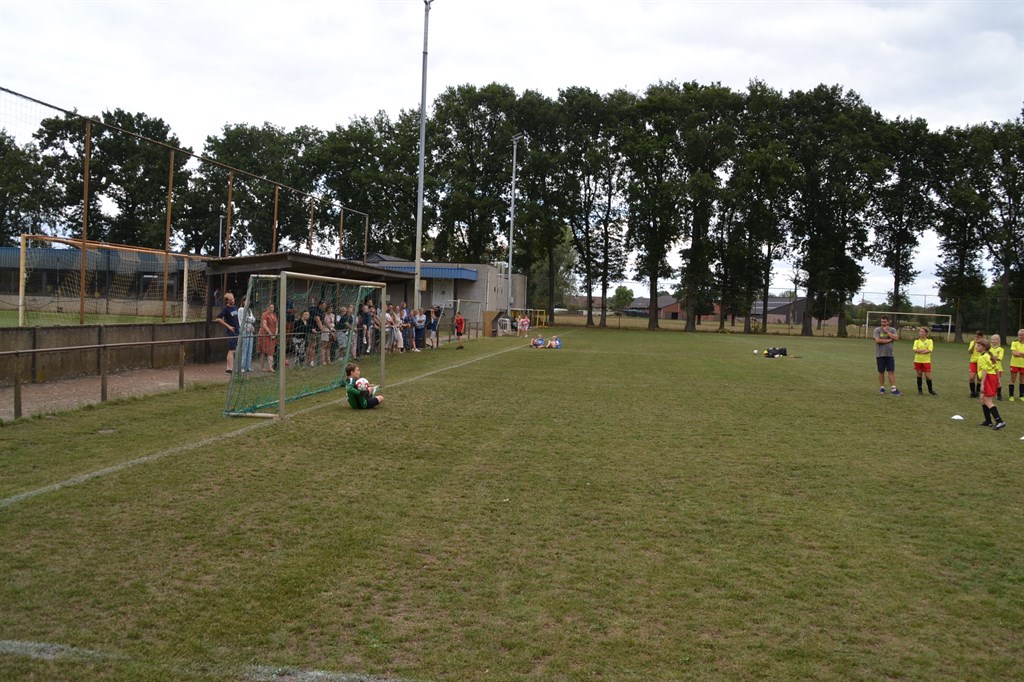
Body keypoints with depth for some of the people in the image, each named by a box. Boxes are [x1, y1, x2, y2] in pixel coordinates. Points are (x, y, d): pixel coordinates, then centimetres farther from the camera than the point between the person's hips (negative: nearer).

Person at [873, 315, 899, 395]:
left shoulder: (892, 330, 8)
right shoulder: (877, 330, 0)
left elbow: (895, 338, -10)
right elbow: (877, 340, -14)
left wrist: (887, 331, -9)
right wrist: (888, 340, -7)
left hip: (890, 355, 1)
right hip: (880, 355, -1)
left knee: (891, 372, -2)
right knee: (881, 372, 6)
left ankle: (894, 389, -3)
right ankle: (882, 388, 16)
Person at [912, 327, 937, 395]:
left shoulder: (929, 341, 1)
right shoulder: (916, 341, 6)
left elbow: (930, 350, -13)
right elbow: (915, 350, -9)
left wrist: (920, 351, -14)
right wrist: (924, 350, -16)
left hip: (926, 361, -2)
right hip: (918, 361, 2)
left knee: (928, 376, -2)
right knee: (919, 375, 7)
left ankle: (930, 391, 13)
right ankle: (920, 390, 16)